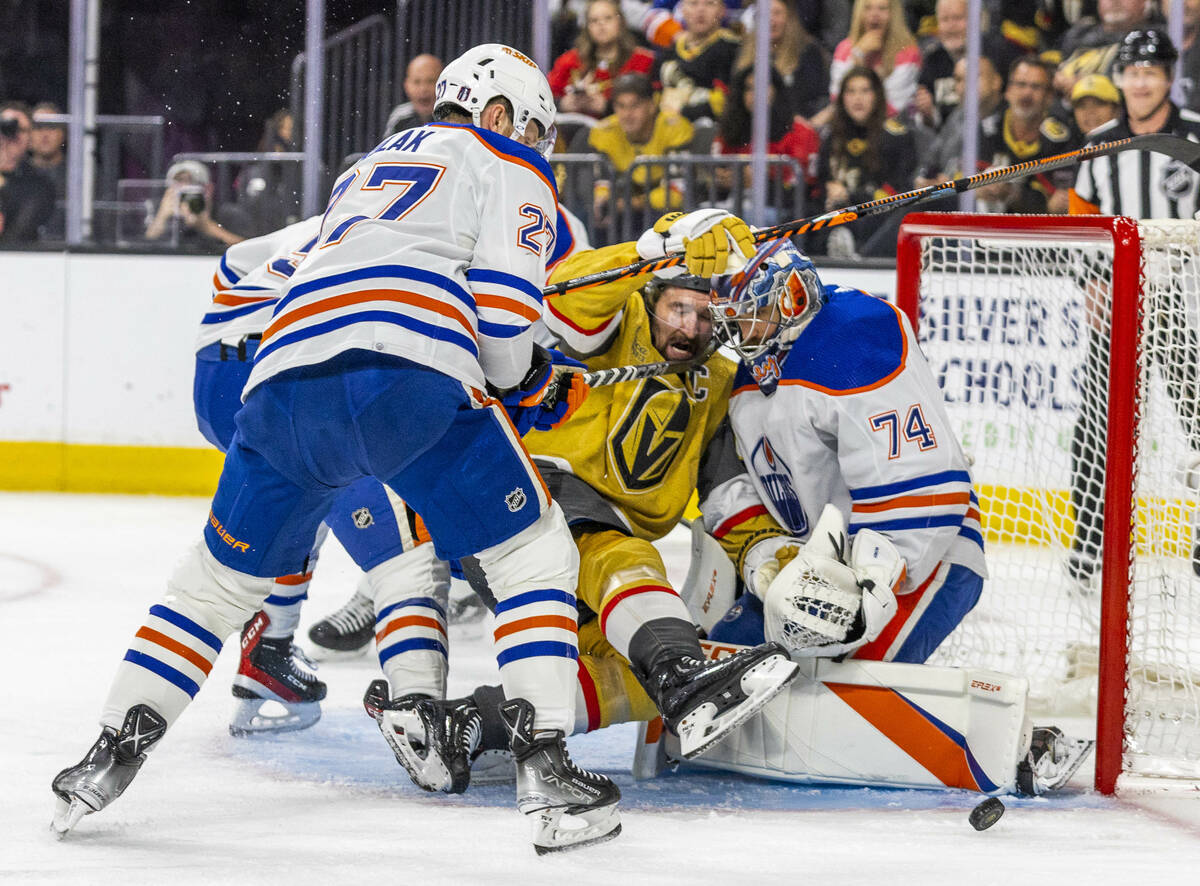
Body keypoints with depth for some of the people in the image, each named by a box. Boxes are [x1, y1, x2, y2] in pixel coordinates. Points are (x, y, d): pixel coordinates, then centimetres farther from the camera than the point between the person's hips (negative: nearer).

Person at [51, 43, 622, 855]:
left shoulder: (365, 172, 40)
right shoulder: (505, 164, 19)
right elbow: (503, 302, 3)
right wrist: (524, 386, 23)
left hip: (287, 377, 6)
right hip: (415, 383, -5)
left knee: (224, 574, 22)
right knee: (533, 556, 8)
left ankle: (113, 755, 15)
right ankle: (545, 770, -5)